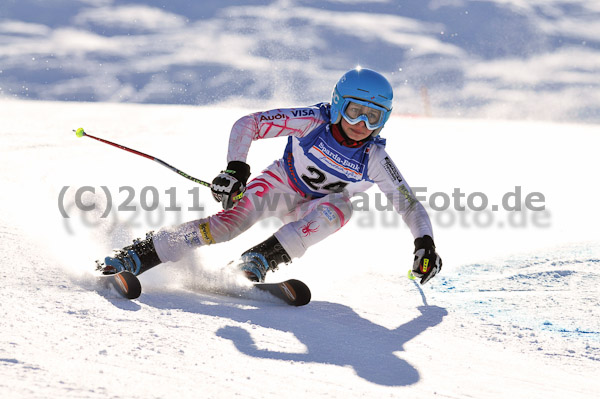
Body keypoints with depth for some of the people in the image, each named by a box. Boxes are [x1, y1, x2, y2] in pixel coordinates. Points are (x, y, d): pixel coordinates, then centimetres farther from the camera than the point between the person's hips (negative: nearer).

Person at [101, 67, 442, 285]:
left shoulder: (375, 160, -20)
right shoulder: (313, 122, -26)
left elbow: (410, 205, -14)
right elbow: (247, 124, -24)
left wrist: (425, 242, -31)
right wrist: (236, 168, -38)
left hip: (312, 212, 2)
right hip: (281, 184, -1)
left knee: (341, 207, -33)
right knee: (232, 220, -26)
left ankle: (259, 261, -35)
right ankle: (135, 258, -24)